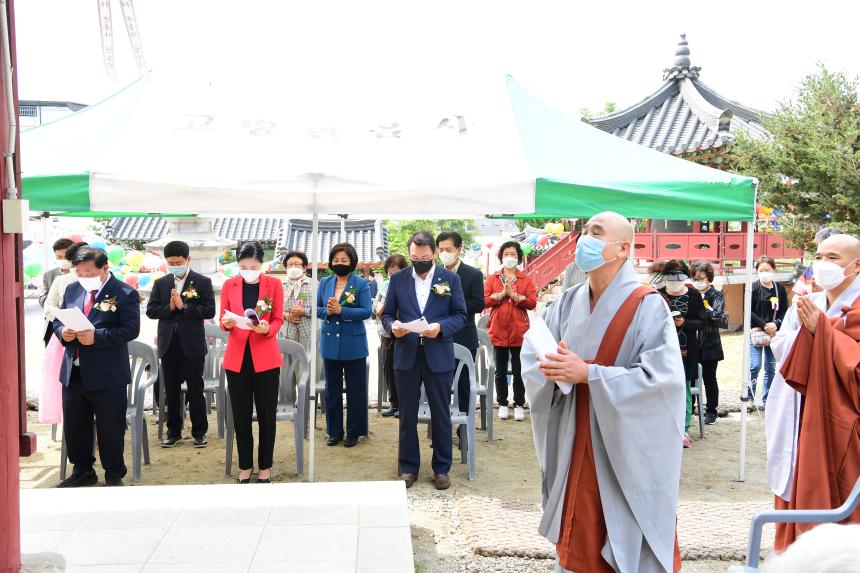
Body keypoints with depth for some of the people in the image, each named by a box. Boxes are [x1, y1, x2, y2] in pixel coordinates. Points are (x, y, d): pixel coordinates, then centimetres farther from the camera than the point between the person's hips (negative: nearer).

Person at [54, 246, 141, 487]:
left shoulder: (125, 293, -10)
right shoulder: (72, 289, 9)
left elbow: (130, 330, -17)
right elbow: (58, 320, 15)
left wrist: (96, 337, -26)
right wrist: (63, 332, -8)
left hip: (107, 377, -6)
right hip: (73, 374, 6)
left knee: (110, 431, 6)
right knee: (73, 428, 17)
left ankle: (114, 475, 23)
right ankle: (82, 471, 35)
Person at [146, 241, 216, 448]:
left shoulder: (203, 282, -2)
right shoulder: (160, 283, 9)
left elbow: (209, 311, -11)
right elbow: (151, 310, 3)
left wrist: (183, 306, -16)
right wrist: (169, 308, -14)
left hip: (192, 345, -3)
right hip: (168, 344, 4)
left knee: (196, 390, 4)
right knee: (171, 390, 11)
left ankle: (199, 432, 15)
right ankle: (173, 431, 22)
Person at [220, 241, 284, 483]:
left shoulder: (274, 284, -2)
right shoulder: (229, 285, 3)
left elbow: (278, 320, -1)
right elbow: (223, 319, 5)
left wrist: (266, 329, -22)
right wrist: (226, 324, -18)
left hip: (266, 358, -1)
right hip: (237, 357, 2)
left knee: (266, 414, 6)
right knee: (241, 415, 8)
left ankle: (265, 467, 20)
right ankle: (245, 466, 23)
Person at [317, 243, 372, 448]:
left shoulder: (361, 284, -6)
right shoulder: (325, 283, 7)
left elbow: (366, 311, -13)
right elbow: (317, 308, 8)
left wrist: (340, 310, -22)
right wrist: (327, 311, -15)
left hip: (353, 344, -4)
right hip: (330, 344, 4)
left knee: (355, 390, 6)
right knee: (332, 389, 12)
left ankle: (353, 432, 19)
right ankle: (334, 431, 24)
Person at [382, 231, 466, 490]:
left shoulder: (450, 279, 0)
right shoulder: (397, 279, 4)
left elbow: (460, 315, 0)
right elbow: (387, 314, 6)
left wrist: (441, 327, -19)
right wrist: (392, 326, -16)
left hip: (438, 357, -1)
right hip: (406, 356, 1)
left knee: (441, 415, 9)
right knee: (407, 416, 10)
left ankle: (441, 469, 23)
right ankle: (409, 468, 24)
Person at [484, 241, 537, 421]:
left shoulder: (526, 280, 7)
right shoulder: (492, 278, 9)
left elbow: (532, 303, -4)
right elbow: (484, 301, -1)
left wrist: (514, 295, -14)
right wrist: (501, 294, -14)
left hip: (519, 331, -1)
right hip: (498, 330, 1)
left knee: (519, 370, 2)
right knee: (500, 370, 7)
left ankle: (519, 405, 11)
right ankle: (502, 404, 15)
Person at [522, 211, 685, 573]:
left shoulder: (647, 305, -12)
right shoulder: (568, 303, 5)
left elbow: (662, 378, -20)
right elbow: (532, 356, 3)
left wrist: (587, 373, -23)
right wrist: (556, 371, -19)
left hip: (627, 447, -5)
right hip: (574, 442, 5)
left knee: (629, 543, 6)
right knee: (577, 541, 14)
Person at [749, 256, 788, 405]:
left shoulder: (780, 289, 5)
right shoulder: (753, 288, -4)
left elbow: (785, 311, 5)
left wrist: (776, 324, -12)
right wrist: (764, 325, -15)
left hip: (774, 333, 3)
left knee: (771, 367, 6)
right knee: (754, 366, -9)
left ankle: (767, 400, 16)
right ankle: (748, 398, 3)